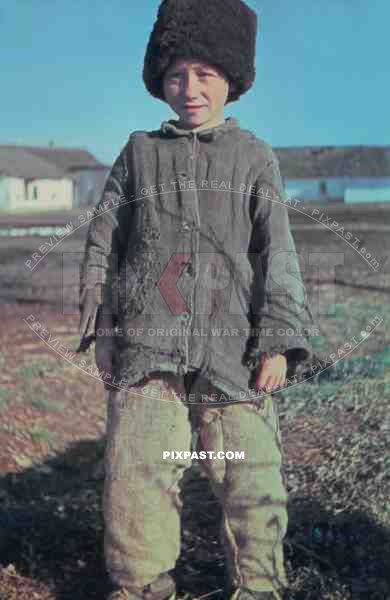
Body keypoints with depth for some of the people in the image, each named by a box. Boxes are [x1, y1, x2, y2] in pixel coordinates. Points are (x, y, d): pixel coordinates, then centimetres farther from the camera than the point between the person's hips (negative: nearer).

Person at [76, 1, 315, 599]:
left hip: (231, 344, -1)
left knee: (250, 472, 1)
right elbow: (102, 240, 14)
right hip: (146, 344, 1)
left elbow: (278, 253, 2)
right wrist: (100, 326, 8)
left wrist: (279, 342, -7)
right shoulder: (139, 152, 14)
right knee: (136, 466, -3)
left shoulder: (254, 156, 9)